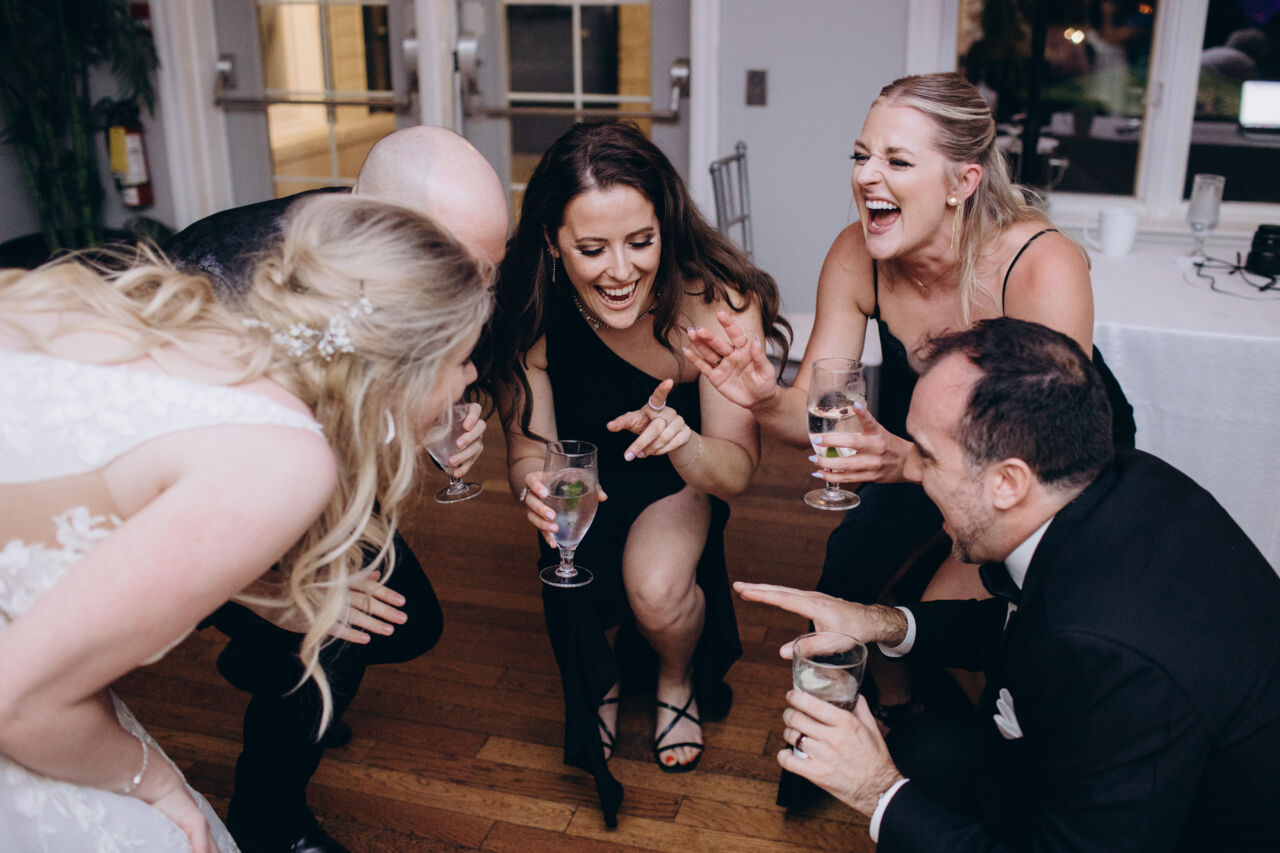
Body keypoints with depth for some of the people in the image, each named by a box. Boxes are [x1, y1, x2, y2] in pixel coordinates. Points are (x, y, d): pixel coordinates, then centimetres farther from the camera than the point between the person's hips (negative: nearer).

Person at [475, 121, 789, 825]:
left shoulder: (718, 301, -32)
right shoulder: (531, 308, -27)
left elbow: (735, 470, -25)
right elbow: (528, 449, -19)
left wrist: (683, 443, -49)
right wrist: (534, 486, -44)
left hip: (679, 475, -1)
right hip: (583, 463, 2)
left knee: (657, 587, -28)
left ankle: (677, 682, 11)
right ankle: (598, 679, 14)